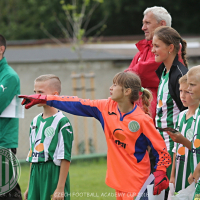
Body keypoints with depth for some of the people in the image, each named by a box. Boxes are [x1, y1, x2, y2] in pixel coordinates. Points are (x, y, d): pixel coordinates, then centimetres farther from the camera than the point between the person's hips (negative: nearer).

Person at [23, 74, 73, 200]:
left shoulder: (62, 122, -9)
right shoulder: (35, 121, 13)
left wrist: (60, 188, -15)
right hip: (36, 176, 7)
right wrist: (29, 186, 18)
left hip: (54, 175, -7)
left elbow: (65, 158, -12)